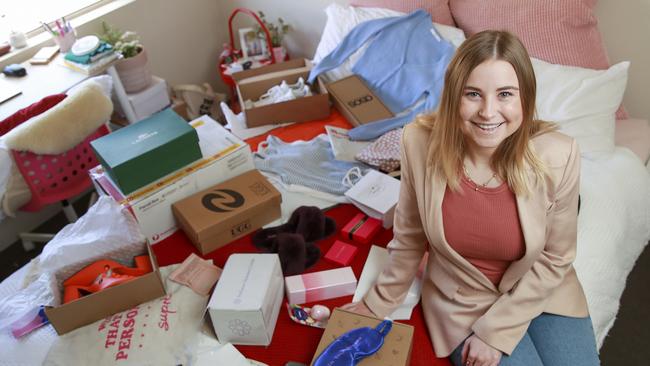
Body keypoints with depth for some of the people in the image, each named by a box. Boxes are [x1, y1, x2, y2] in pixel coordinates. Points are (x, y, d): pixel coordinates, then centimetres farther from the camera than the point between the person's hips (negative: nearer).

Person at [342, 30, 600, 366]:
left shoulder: (558, 156, -23)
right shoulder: (421, 142, -22)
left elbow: (554, 259, -9)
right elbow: (408, 237, -6)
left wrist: (495, 330, -10)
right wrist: (379, 304, 4)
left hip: (540, 292, 1)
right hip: (462, 303, -1)